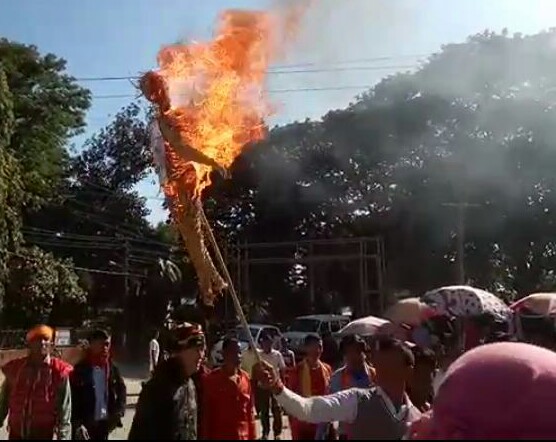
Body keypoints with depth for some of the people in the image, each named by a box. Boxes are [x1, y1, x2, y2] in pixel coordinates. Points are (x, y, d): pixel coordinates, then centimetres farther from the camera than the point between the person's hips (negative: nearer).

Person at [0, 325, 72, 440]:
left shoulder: (58, 372, -7)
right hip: (16, 434, 4)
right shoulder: (14, 368, 3)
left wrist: (63, 436, -13)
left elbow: (64, 410, -8)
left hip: (43, 435, -3)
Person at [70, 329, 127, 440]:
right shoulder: (80, 368, -10)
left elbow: (121, 390, 12)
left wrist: (118, 413, -1)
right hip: (85, 424, -4)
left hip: (104, 423, 4)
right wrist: (77, 424, -18)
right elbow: (73, 398, -11)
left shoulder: (112, 367, 3)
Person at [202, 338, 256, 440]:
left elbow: (250, 411, 11)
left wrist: (252, 437, 9)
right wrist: (206, 437, -5)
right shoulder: (211, 379, -7)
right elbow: (206, 413, -4)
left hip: (244, 437, 4)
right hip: (219, 436, -4)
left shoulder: (246, 378, 5)